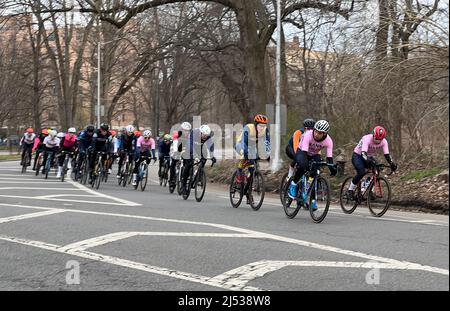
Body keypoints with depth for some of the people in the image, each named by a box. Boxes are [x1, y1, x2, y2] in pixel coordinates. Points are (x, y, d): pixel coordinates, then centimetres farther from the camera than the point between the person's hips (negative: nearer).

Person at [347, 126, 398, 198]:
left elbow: (387, 154, -20)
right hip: (357, 156, -6)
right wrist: (368, 161, -61)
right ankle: (350, 190, -13)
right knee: (361, 172, -29)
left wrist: (392, 164, -37)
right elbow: (363, 153, -42)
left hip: (369, 157, 6)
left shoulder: (384, 142, -17)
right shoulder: (367, 139, -32)